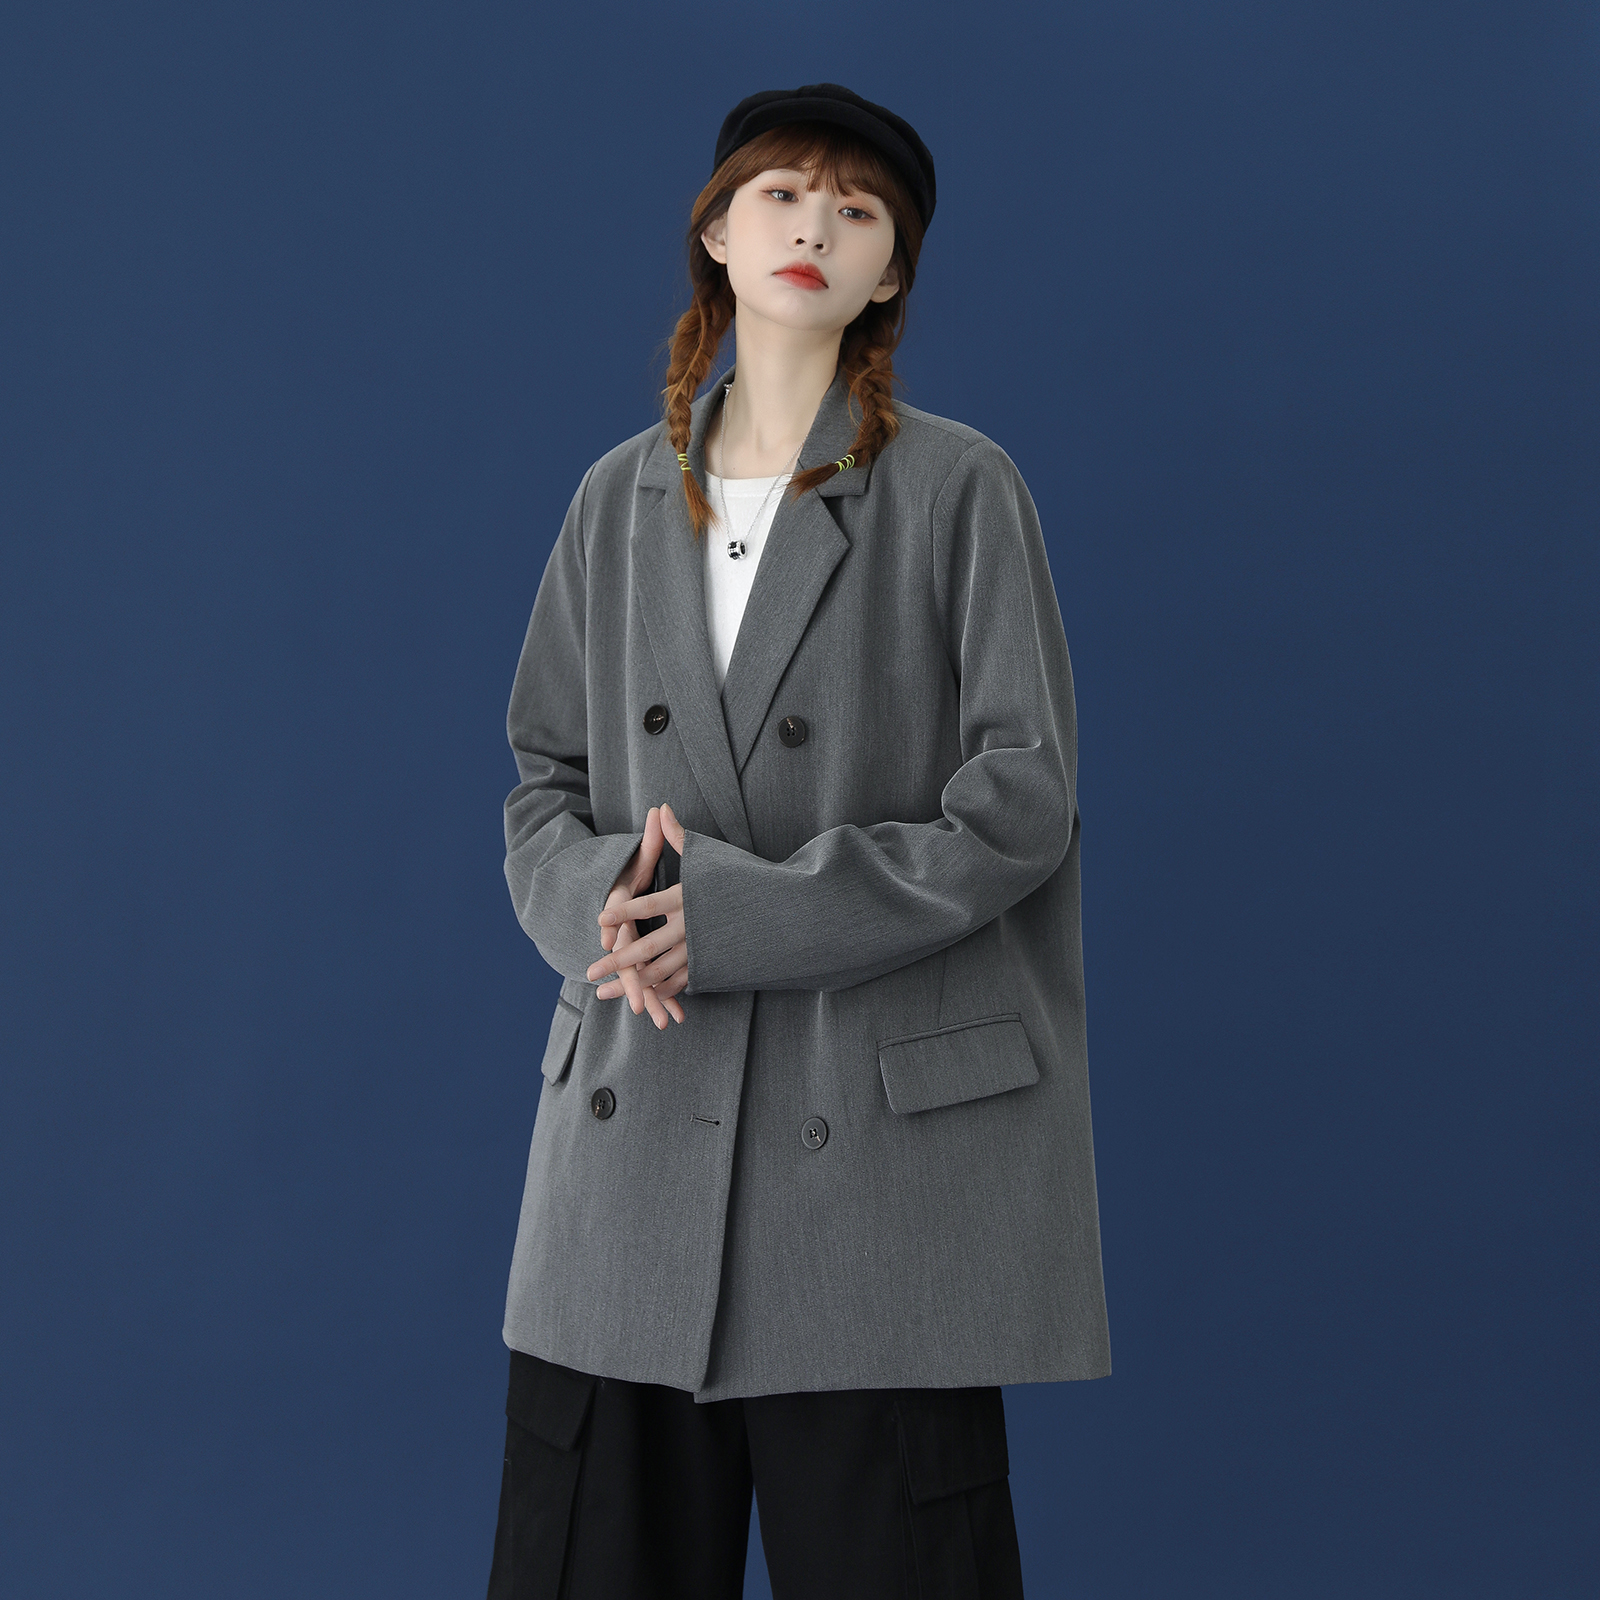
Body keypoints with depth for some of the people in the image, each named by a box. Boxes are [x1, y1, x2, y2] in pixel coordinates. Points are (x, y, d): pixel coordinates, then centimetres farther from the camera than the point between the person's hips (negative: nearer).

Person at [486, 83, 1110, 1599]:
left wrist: (739, 914, -15)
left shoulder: (960, 488, -1)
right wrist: (607, 896, -9)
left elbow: (1020, 799, -8)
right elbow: (541, 784, 14)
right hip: (636, 1130, 4)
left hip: (881, 1138, -4)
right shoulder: (621, 495, 12)